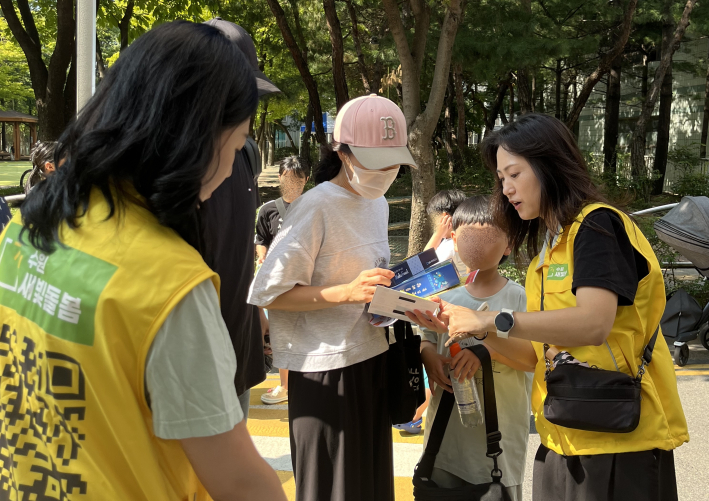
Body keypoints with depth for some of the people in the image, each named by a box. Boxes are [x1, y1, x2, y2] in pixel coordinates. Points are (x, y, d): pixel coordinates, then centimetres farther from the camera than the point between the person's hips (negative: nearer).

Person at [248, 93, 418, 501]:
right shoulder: (316, 208, -15)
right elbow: (268, 292, -17)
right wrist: (346, 292, -25)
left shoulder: (378, 204, 11)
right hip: (326, 371, -8)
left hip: (373, 360, 8)